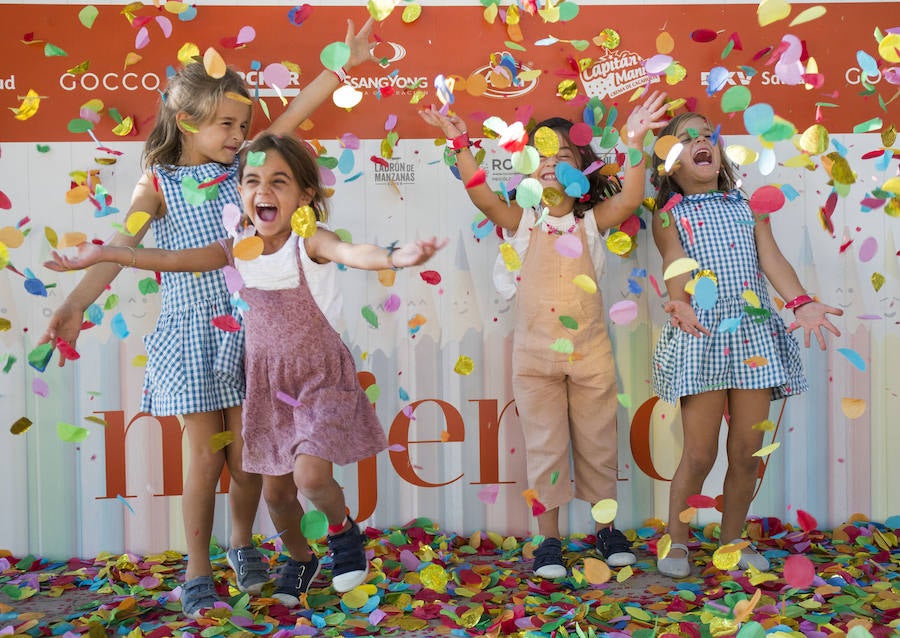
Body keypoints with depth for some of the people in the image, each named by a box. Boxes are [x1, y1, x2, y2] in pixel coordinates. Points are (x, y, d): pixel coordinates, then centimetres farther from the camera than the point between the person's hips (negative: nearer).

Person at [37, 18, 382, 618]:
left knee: (247, 454, 7)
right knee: (206, 456, 3)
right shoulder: (157, 185, -2)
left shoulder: (241, 167, 6)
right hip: (193, 328, -2)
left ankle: (243, 547, 32)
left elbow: (291, 118, 1)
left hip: (246, 323, 3)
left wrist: (343, 66, -4)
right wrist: (75, 305, -25)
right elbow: (120, 249, -12)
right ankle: (198, 575, 18)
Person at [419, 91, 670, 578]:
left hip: (590, 352, 1)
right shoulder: (522, 221, 1)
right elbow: (481, 195, -15)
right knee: (544, 446, 7)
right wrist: (460, 145, -25)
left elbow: (629, 198, -15)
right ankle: (549, 540, 18)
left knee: (597, 443, 12)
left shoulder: (591, 222, 2)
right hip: (535, 354, 0)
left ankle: (607, 529, 29)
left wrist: (634, 143, -24)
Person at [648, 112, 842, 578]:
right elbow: (677, 265, -10)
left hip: (755, 333, 3)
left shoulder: (748, 209, 16)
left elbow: (773, 260, 3)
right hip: (701, 335, -3)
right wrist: (679, 302, -32)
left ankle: (733, 539, 26)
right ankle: (676, 540, 17)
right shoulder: (669, 216, 7)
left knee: (747, 452, 6)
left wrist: (800, 302, -15)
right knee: (700, 452, -3)